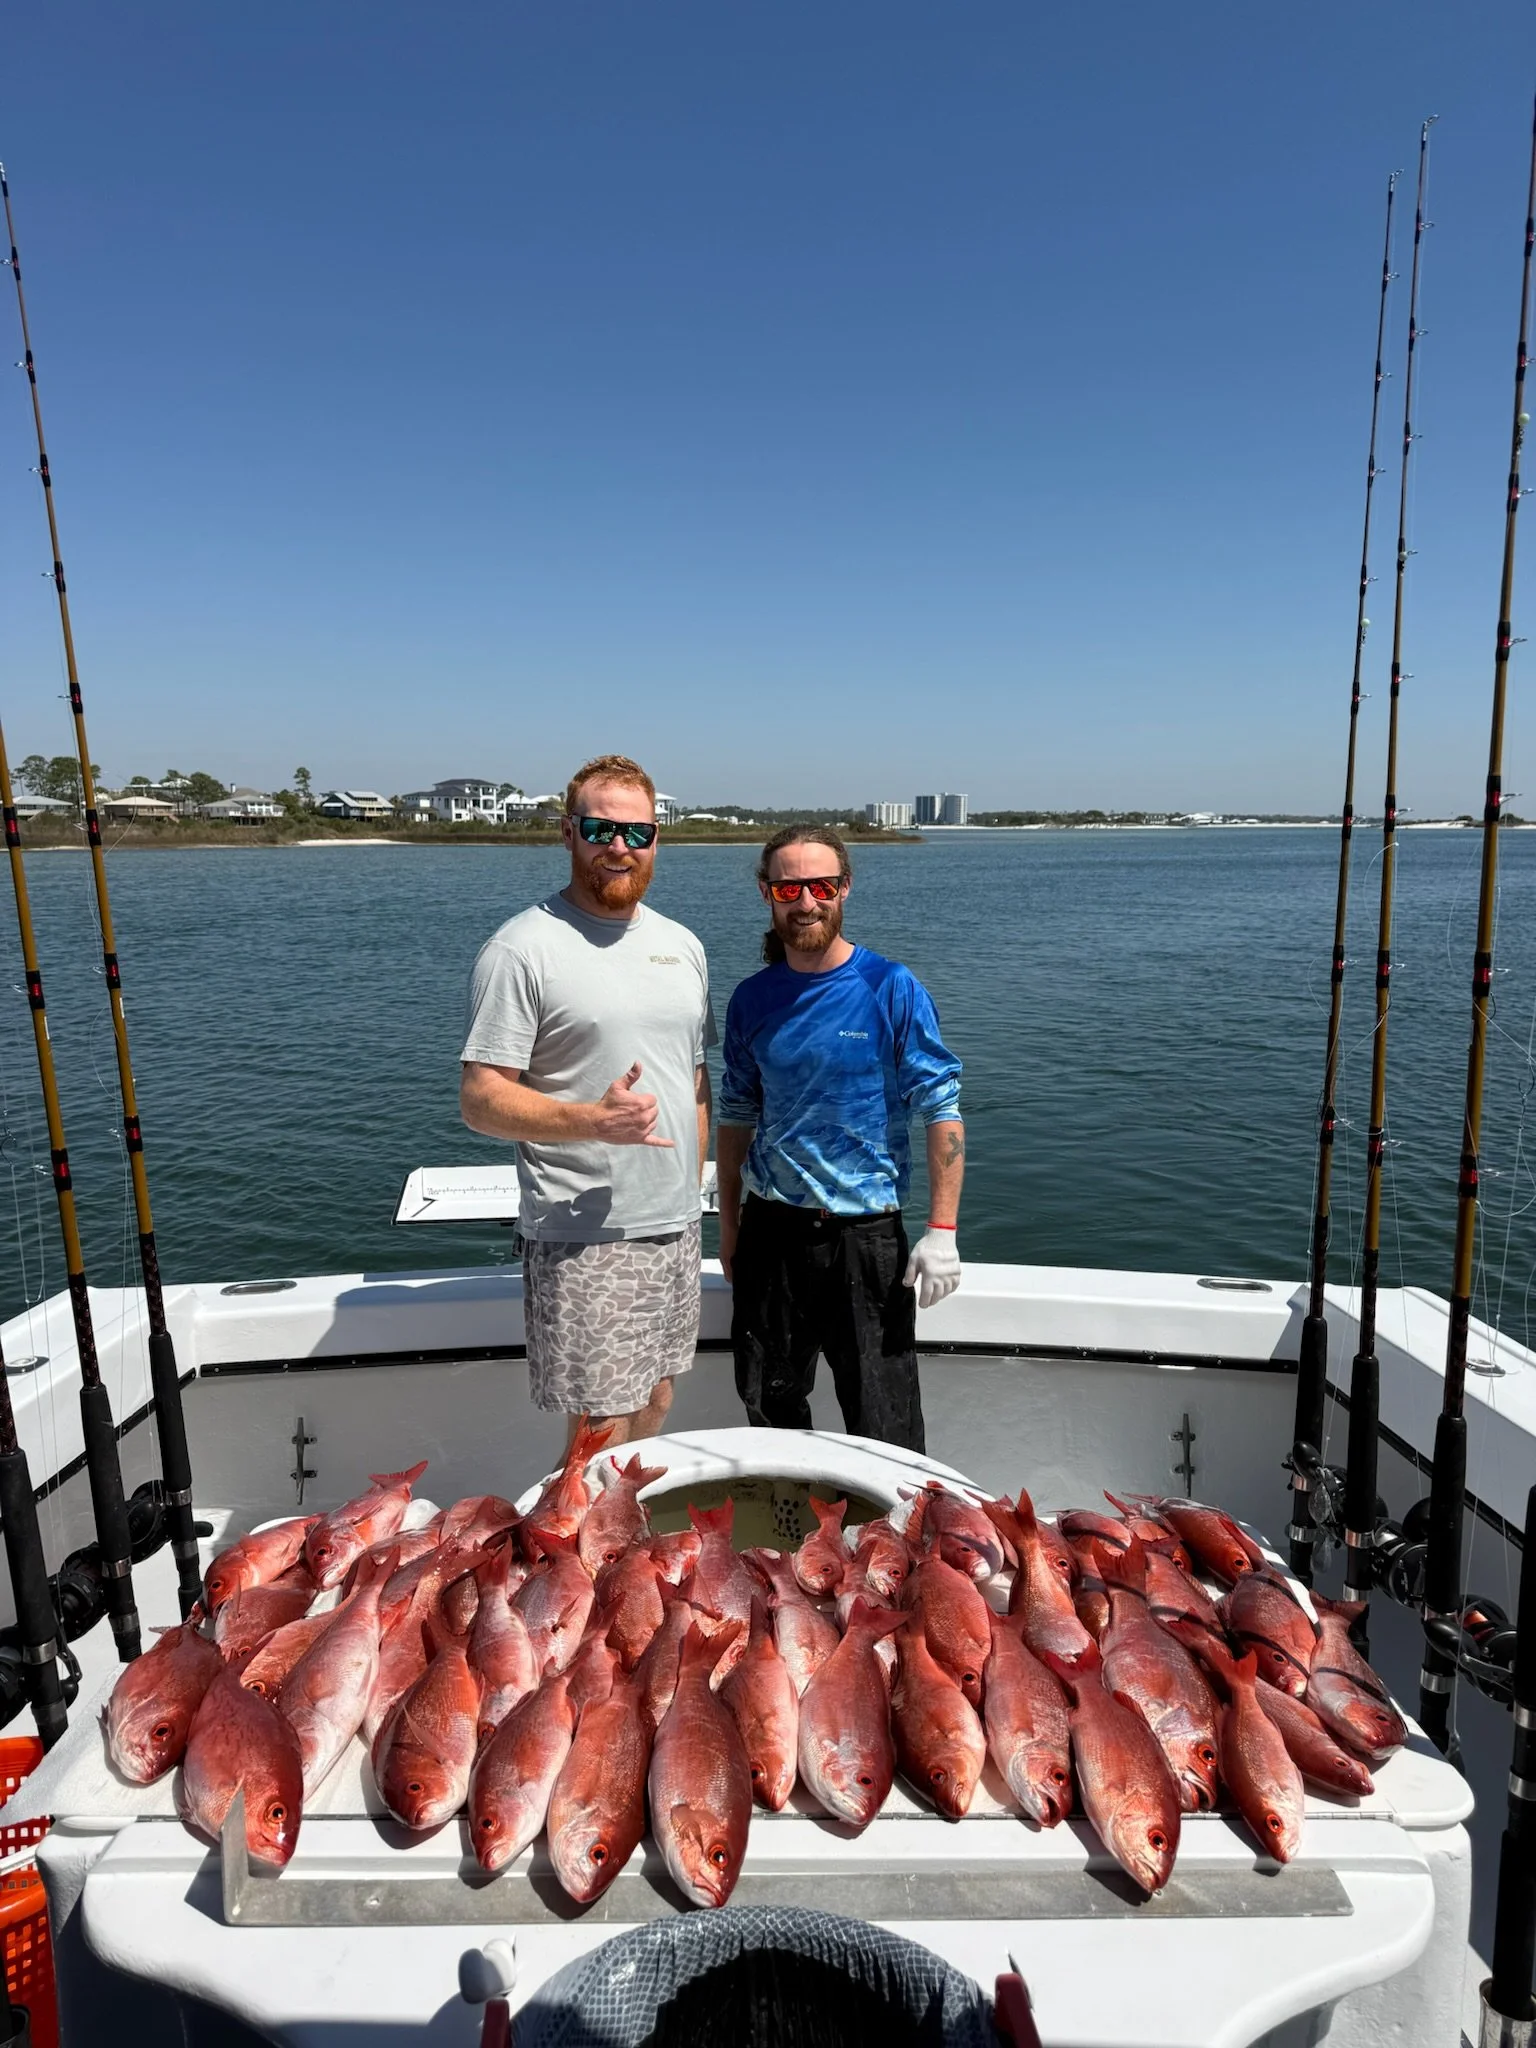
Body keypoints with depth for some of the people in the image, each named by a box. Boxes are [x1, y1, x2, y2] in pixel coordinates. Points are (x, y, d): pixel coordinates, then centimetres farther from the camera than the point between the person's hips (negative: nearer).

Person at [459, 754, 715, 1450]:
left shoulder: (681, 945, 11)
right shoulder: (523, 948, -10)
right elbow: (479, 1098, -13)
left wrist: (689, 1196, 13)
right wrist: (593, 1120, -27)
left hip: (676, 1228, 7)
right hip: (583, 1238, -6)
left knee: (654, 1408, 18)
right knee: (600, 1435, 0)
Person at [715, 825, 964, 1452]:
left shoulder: (892, 989, -8)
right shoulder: (752, 999, 2)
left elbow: (943, 1112, -8)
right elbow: (736, 1117, 11)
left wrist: (942, 1231, -13)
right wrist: (729, 1226, 11)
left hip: (865, 1231, -3)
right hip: (771, 1229, 4)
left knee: (883, 1420, 5)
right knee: (768, 1406, 17)